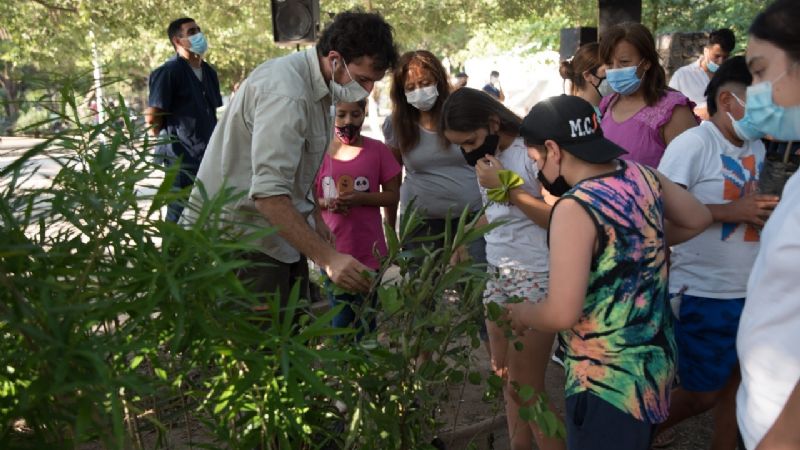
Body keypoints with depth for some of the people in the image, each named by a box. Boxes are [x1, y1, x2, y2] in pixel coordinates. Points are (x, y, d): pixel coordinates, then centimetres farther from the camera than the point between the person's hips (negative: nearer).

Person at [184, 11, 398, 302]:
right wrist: (327, 258, -35)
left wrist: (314, 216, 15)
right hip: (240, 240, -10)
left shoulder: (318, 85, 9)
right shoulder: (285, 93, -24)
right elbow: (268, 195, -32)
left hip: (277, 236, 10)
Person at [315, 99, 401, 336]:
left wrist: (361, 198, -16)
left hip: (369, 252, 0)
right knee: (341, 319, 11)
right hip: (332, 251, 1)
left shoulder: (377, 150, -3)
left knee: (366, 320, 12)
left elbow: (393, 196, 0)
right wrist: (327, 203, -14)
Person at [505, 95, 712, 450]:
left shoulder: (575, 208, -25)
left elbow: (562, 314, -27)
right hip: (656, 359, 8)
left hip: (609, 381, -8)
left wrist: (523, 313, -7)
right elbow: (698, 220, 15)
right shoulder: (642, 175, -2)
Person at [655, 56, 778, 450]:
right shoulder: (693, 144, -15)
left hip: (748, 291, 7)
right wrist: (733, 212, -23)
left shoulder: (755, 147, 10)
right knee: (702, 394, 4)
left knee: (736, 381, 14)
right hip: (703, 294, -7)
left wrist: (763, 210, 0)